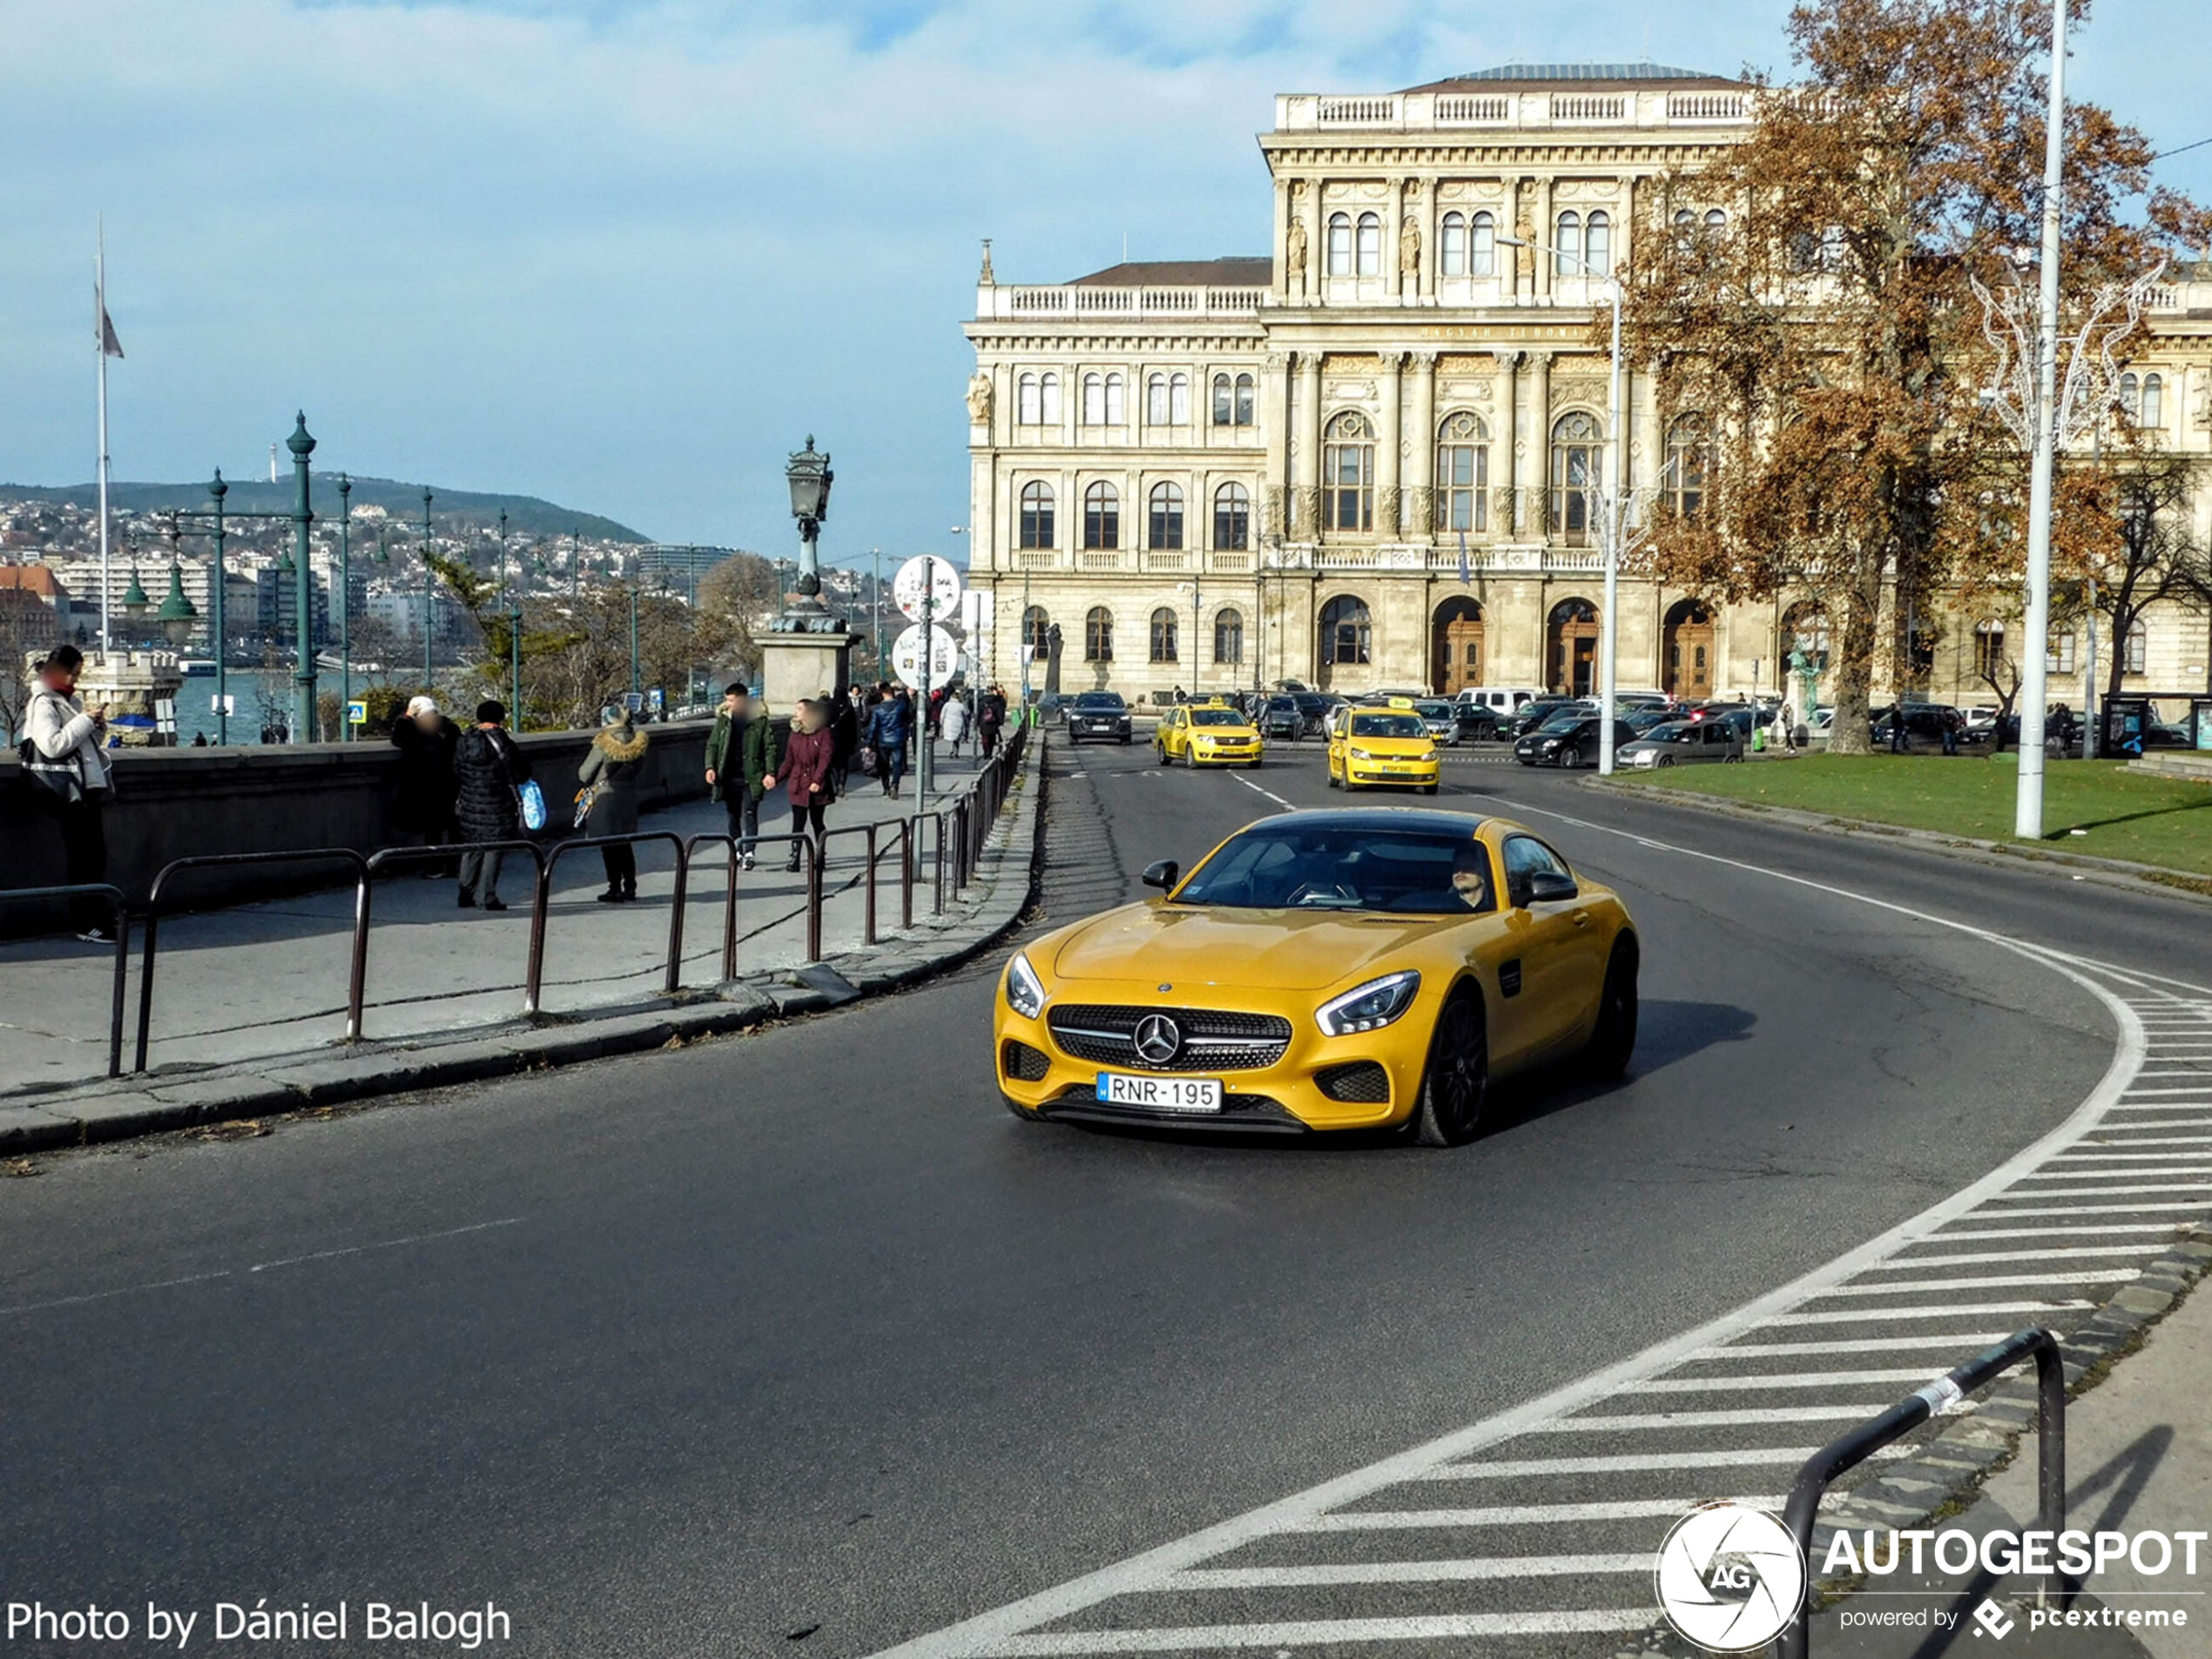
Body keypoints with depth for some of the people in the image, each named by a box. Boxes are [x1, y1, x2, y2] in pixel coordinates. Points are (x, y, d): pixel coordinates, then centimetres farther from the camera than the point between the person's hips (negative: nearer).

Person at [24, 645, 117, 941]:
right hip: (66, 788, -9)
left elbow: (91, 742, 28)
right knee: (81, 855, -9)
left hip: (88, 785, 9)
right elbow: (53, 745, -19)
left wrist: (99, 725, 7)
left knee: (95, 853, 6)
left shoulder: (73, 701, 21)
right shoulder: (43, 704, -6)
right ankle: (84, 923, -6)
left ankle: (97, 917, 11)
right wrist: (85, 720, -16)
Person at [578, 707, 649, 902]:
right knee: (625, 844, 15)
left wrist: (588, 786, 14)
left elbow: (584, 774, -7)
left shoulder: (603, 744, -16)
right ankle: (630, 887, 18)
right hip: (628, 796, 5)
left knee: (609, 846, 1)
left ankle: (615, 889, 2)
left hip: (605, 798, -5)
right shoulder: (637, 742, -2)